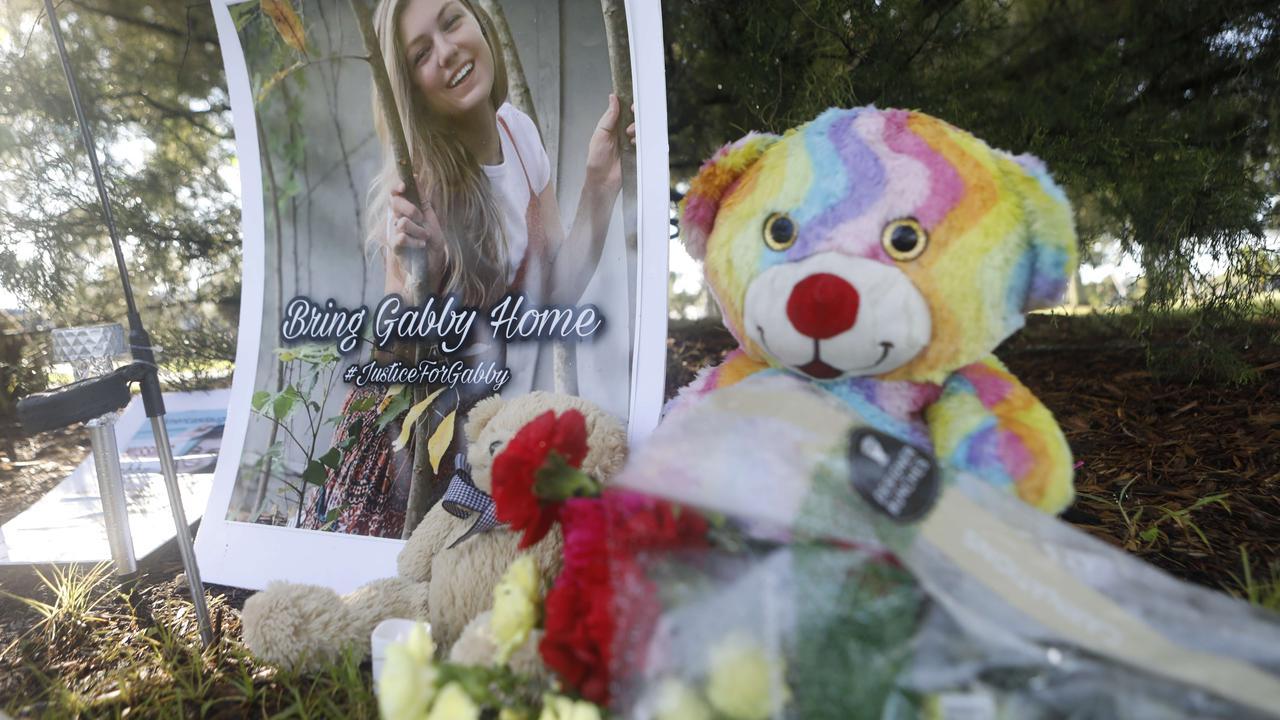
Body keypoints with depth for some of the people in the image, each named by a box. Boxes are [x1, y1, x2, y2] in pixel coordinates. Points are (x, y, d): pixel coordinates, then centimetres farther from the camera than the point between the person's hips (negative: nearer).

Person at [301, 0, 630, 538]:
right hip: (422, 437, -5)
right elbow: (405, 349, -19)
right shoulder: (418, 181, -21)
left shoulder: (520, 131, -7)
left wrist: (600, 187, -16)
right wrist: (415, 269, -38)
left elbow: (556, 295, -5)